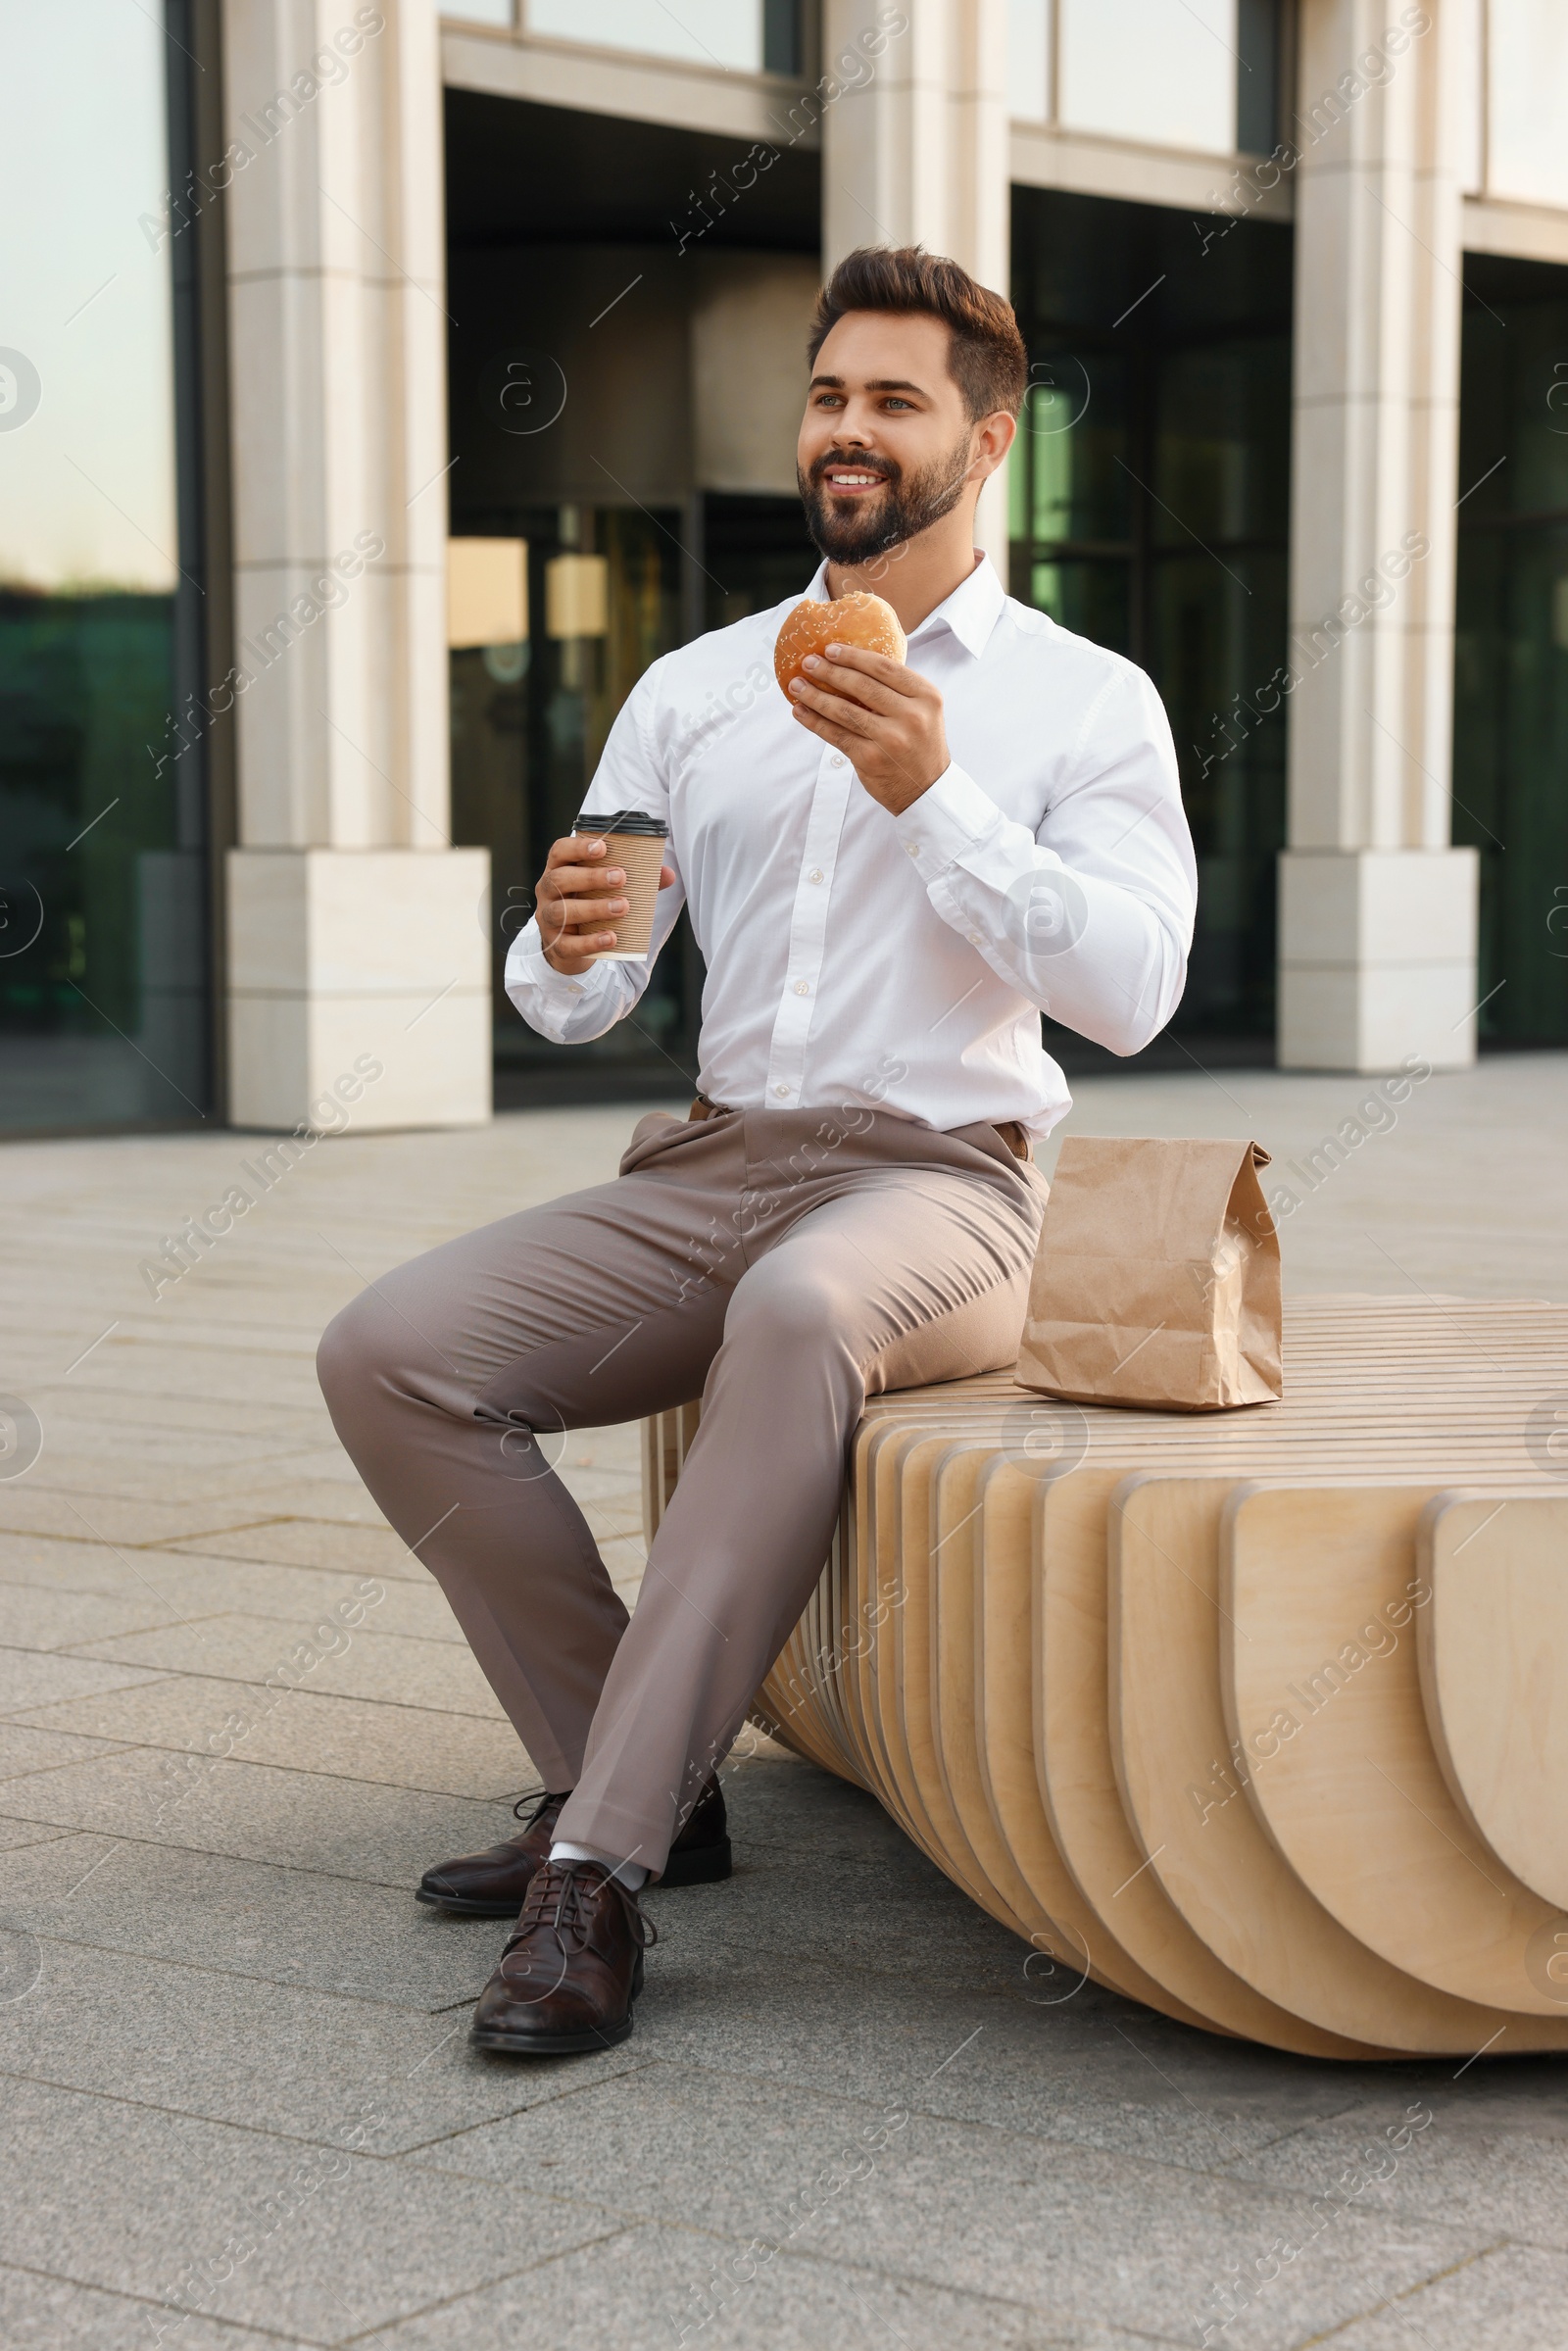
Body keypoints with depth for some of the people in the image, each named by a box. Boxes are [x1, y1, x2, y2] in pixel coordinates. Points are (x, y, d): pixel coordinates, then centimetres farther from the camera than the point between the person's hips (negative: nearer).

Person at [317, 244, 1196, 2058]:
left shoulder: (1086, 701, 5)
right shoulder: (693, 688, 17)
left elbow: (1130, 993, -10)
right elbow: (570, 1004, 13)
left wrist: (933, 796, -18)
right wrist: (564, 949, -11)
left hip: (939, 1183, -5)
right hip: (704, 1170, 5)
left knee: (799, 1312, -40)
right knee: (389, 1355, -19)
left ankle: (601, 1868, -37)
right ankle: (636, 1781, -7)